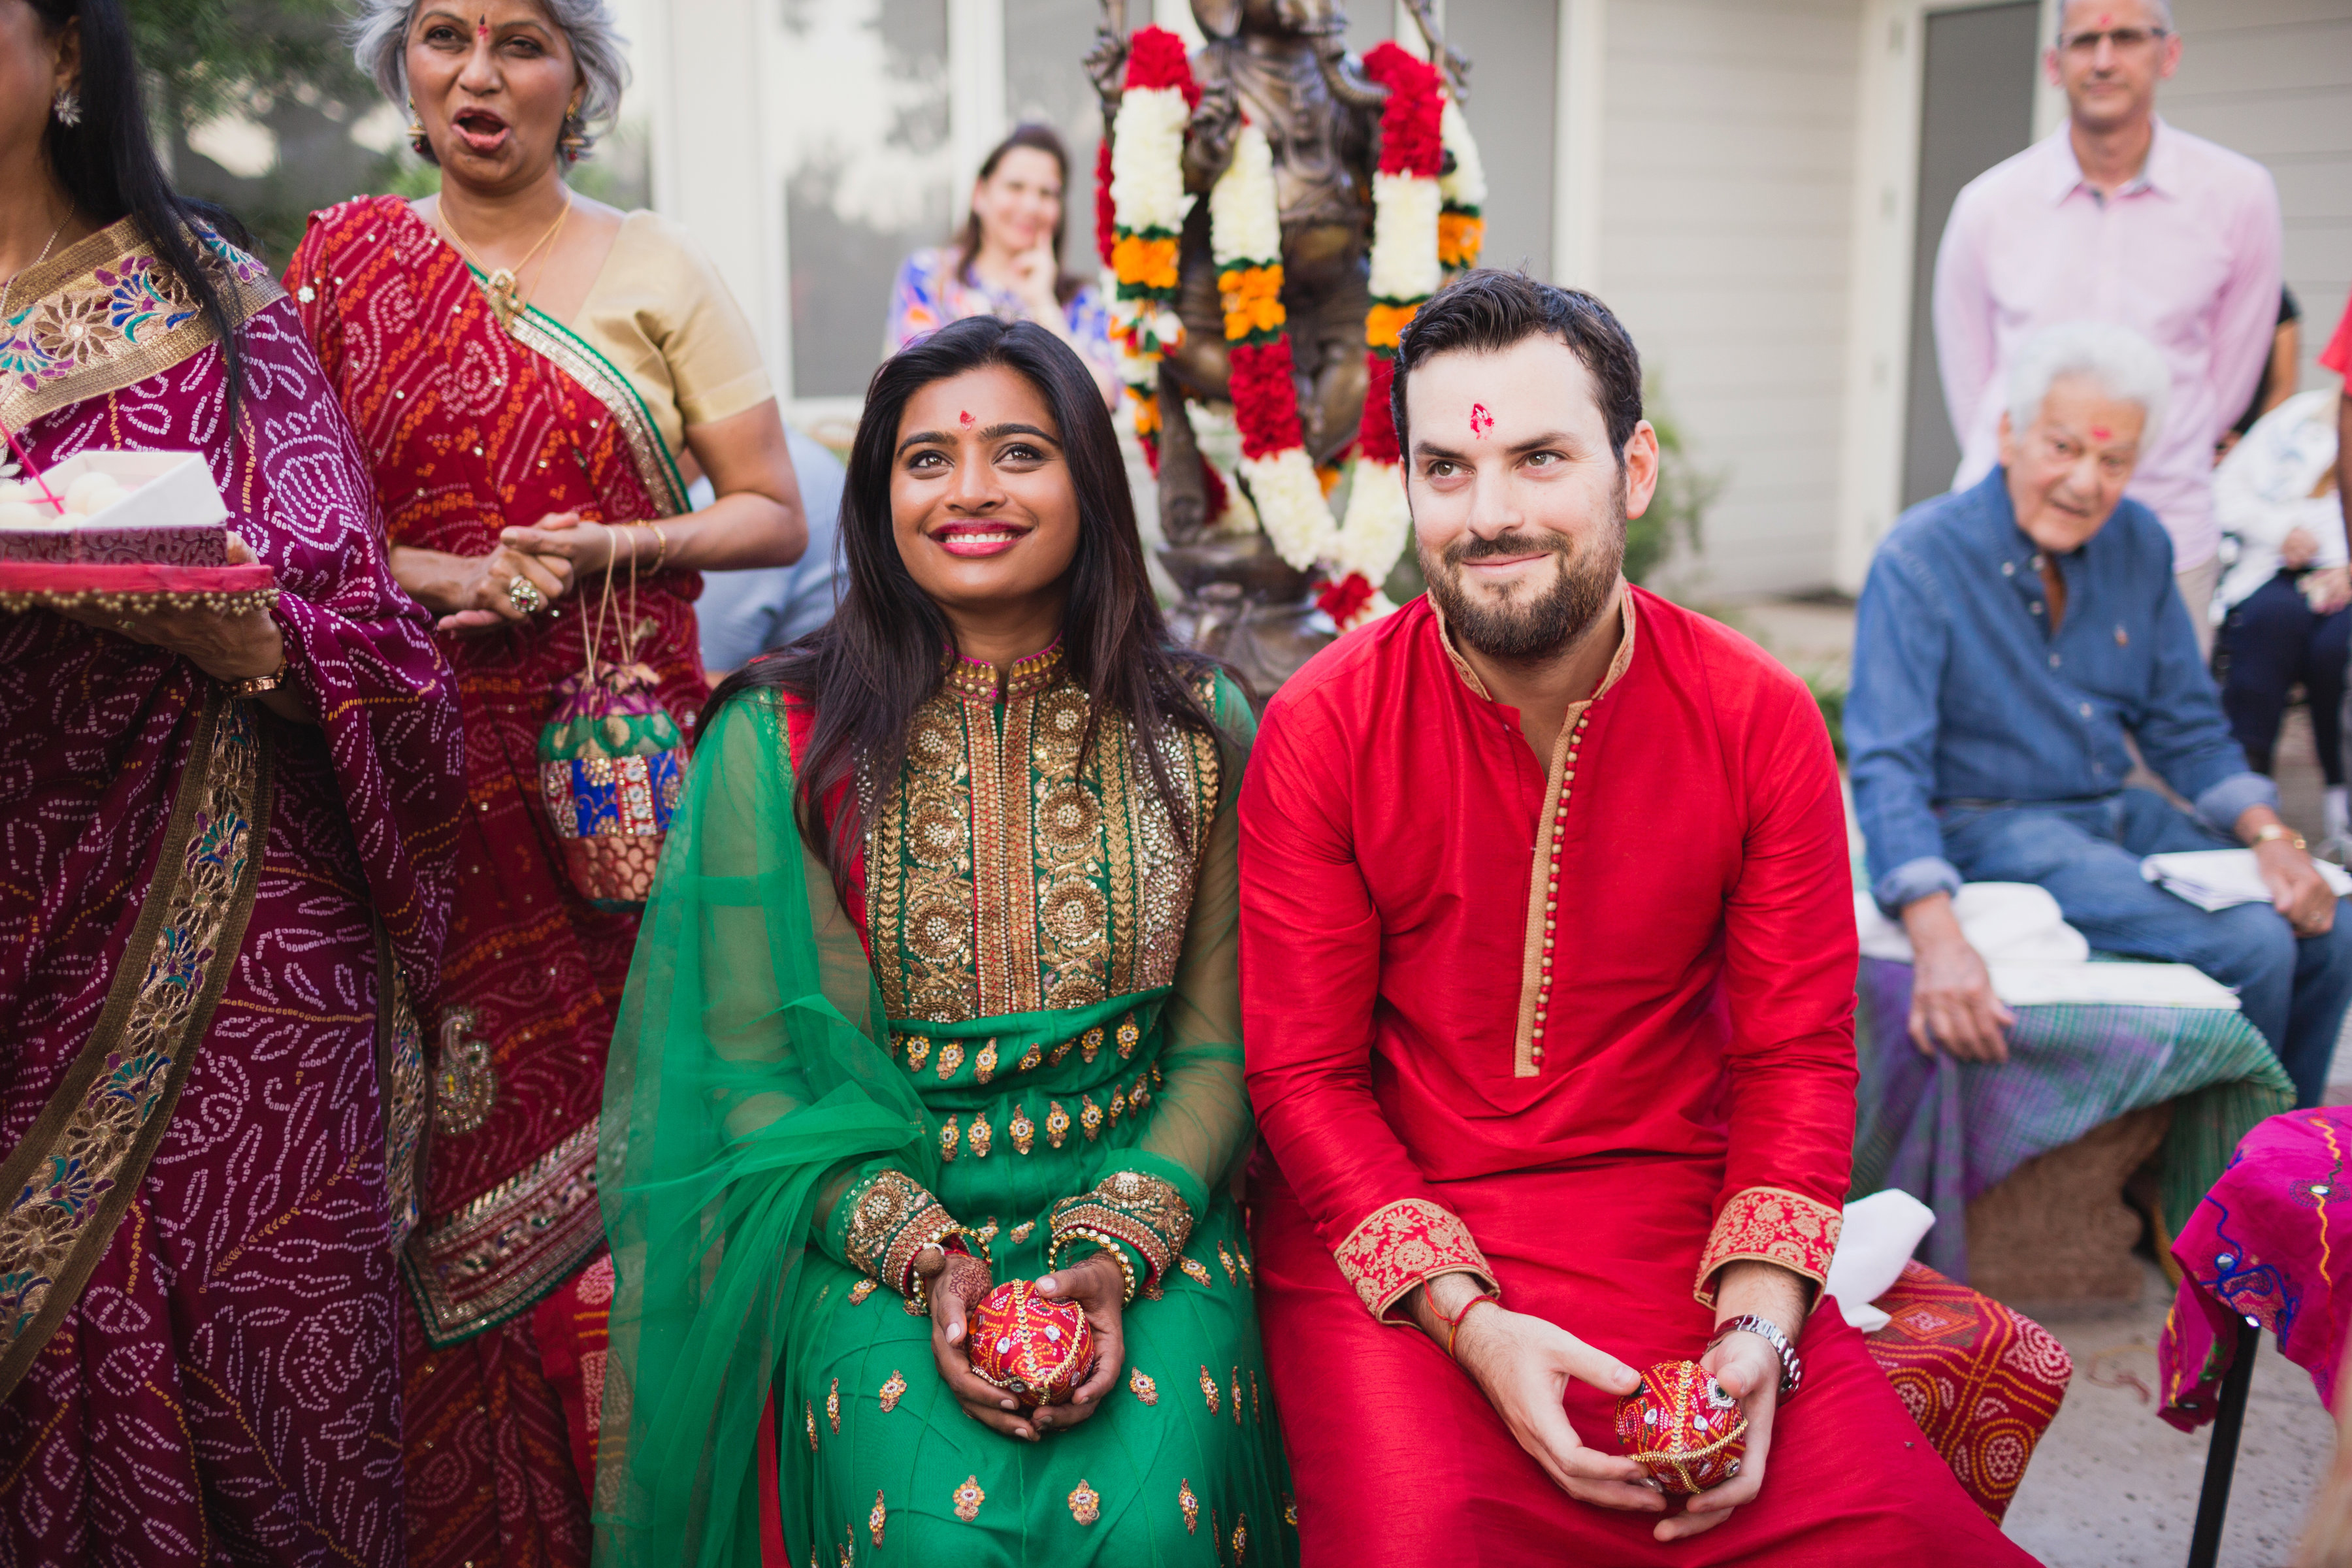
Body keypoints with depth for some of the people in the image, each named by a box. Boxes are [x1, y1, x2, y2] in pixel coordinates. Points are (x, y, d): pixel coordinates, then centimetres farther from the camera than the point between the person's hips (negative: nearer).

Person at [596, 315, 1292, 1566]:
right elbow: (752, 1070, -1)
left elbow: (1221, 1046, 2)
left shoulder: (1196, 729, 2)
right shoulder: (778, 742, -1)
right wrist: (928, 1256, -14)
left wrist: (1116, 1250, -13)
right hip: (869, 1226, 0)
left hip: (1139, 1207, 1)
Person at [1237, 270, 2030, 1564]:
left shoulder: (1761, 722, -3)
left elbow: (1797, 1056, 2)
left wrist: (1758, 1323, -13)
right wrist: (1470, 1322, -17)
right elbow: (1303, 1071, -5)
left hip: (1675, 1215, 2)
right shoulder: (1320, 730, -8)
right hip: (1385, 1236, -2)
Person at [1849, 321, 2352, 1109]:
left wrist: (2271, 835, -5)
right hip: (1989, 828, -7)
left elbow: (2189, 728, 13)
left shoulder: (2138, 545, 4)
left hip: (2118, 813, 7)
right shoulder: (1920, 560, -17)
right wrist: (1936, 935, -38)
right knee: (2249, 947, -21)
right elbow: (1887, 768, -24)